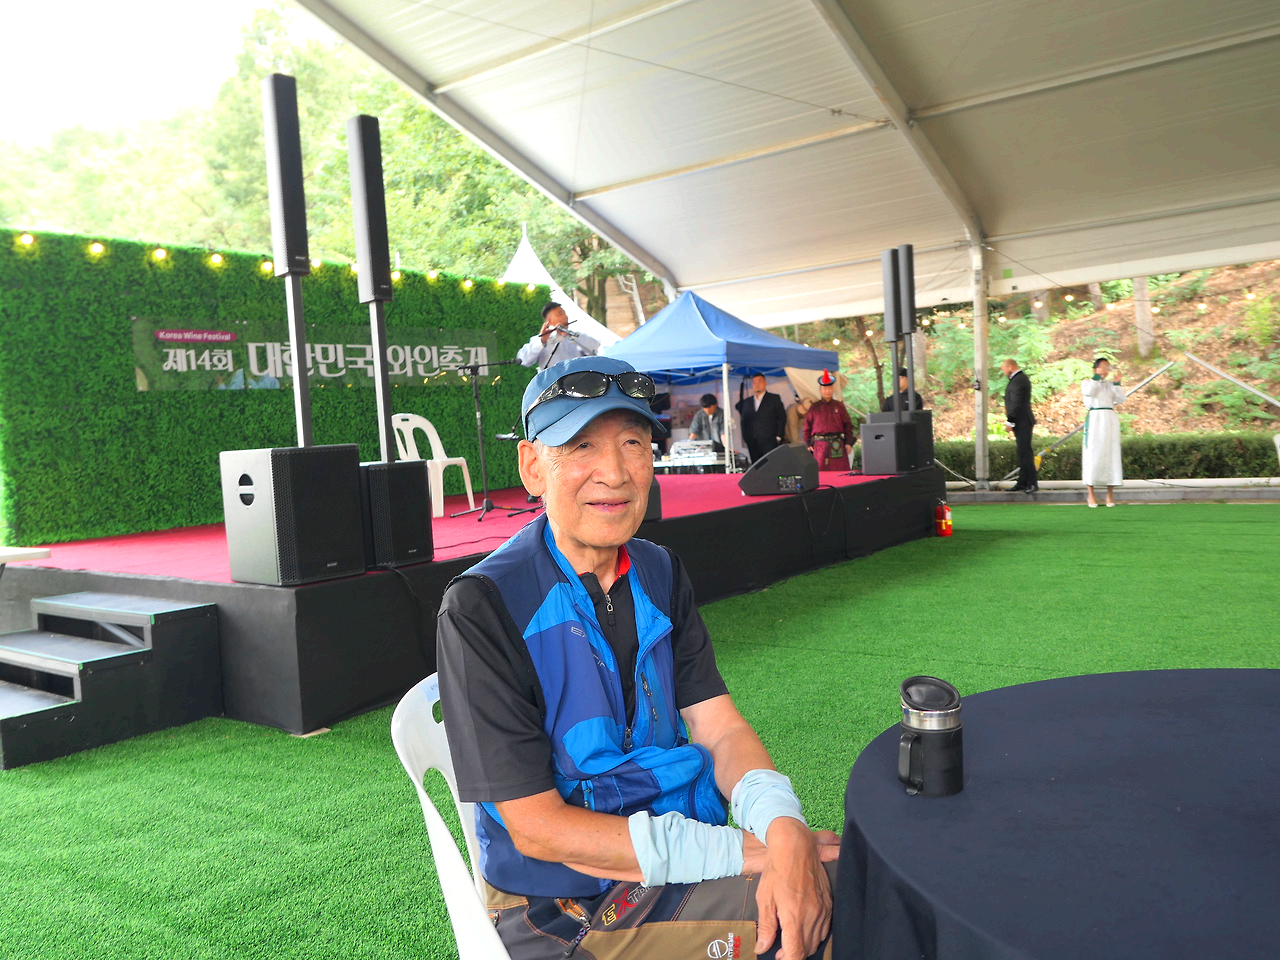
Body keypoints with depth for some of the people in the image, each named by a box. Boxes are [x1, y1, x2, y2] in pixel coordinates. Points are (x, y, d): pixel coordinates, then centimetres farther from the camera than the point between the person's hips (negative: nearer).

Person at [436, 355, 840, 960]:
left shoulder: (660, 575, 5)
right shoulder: (482, 608, -17)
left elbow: (720, 726, -2)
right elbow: (537, 828, -18)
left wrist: (782, 829, -24)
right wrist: (739, 852, -24)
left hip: (687, 863, 6)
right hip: (562, 910, -6)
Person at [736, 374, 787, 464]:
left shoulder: (774, 399, 7)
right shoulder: (747, 401, 17)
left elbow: (782, 418, 3)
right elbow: (744, 420, 20)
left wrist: (778, 437, -4)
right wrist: (746, 437, 8)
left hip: (769, 442, -3)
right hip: (753, 444, 3)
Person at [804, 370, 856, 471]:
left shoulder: (839, 406, 10)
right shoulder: (814, 408, 9)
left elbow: (848, 425, 10)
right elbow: (807, 427, 10)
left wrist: (848, 443, 1)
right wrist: (808, 445, 2)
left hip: (837, 445, 1)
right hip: (820, 445, -1)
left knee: (840, 470, -1)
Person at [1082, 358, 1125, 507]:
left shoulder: (1110, 385, 18)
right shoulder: (1087, 383, 10)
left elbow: (1121, 399, 4)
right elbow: (1089, 391, -12)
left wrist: (1117, 383, -5)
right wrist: (1097, 377, -13)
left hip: (1110, 420, 3)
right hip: (1094, 420, -3)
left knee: (1111, 455, 1)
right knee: (1093, 455, -6)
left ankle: (1110, 495, 6)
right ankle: (1091, 495, -1)